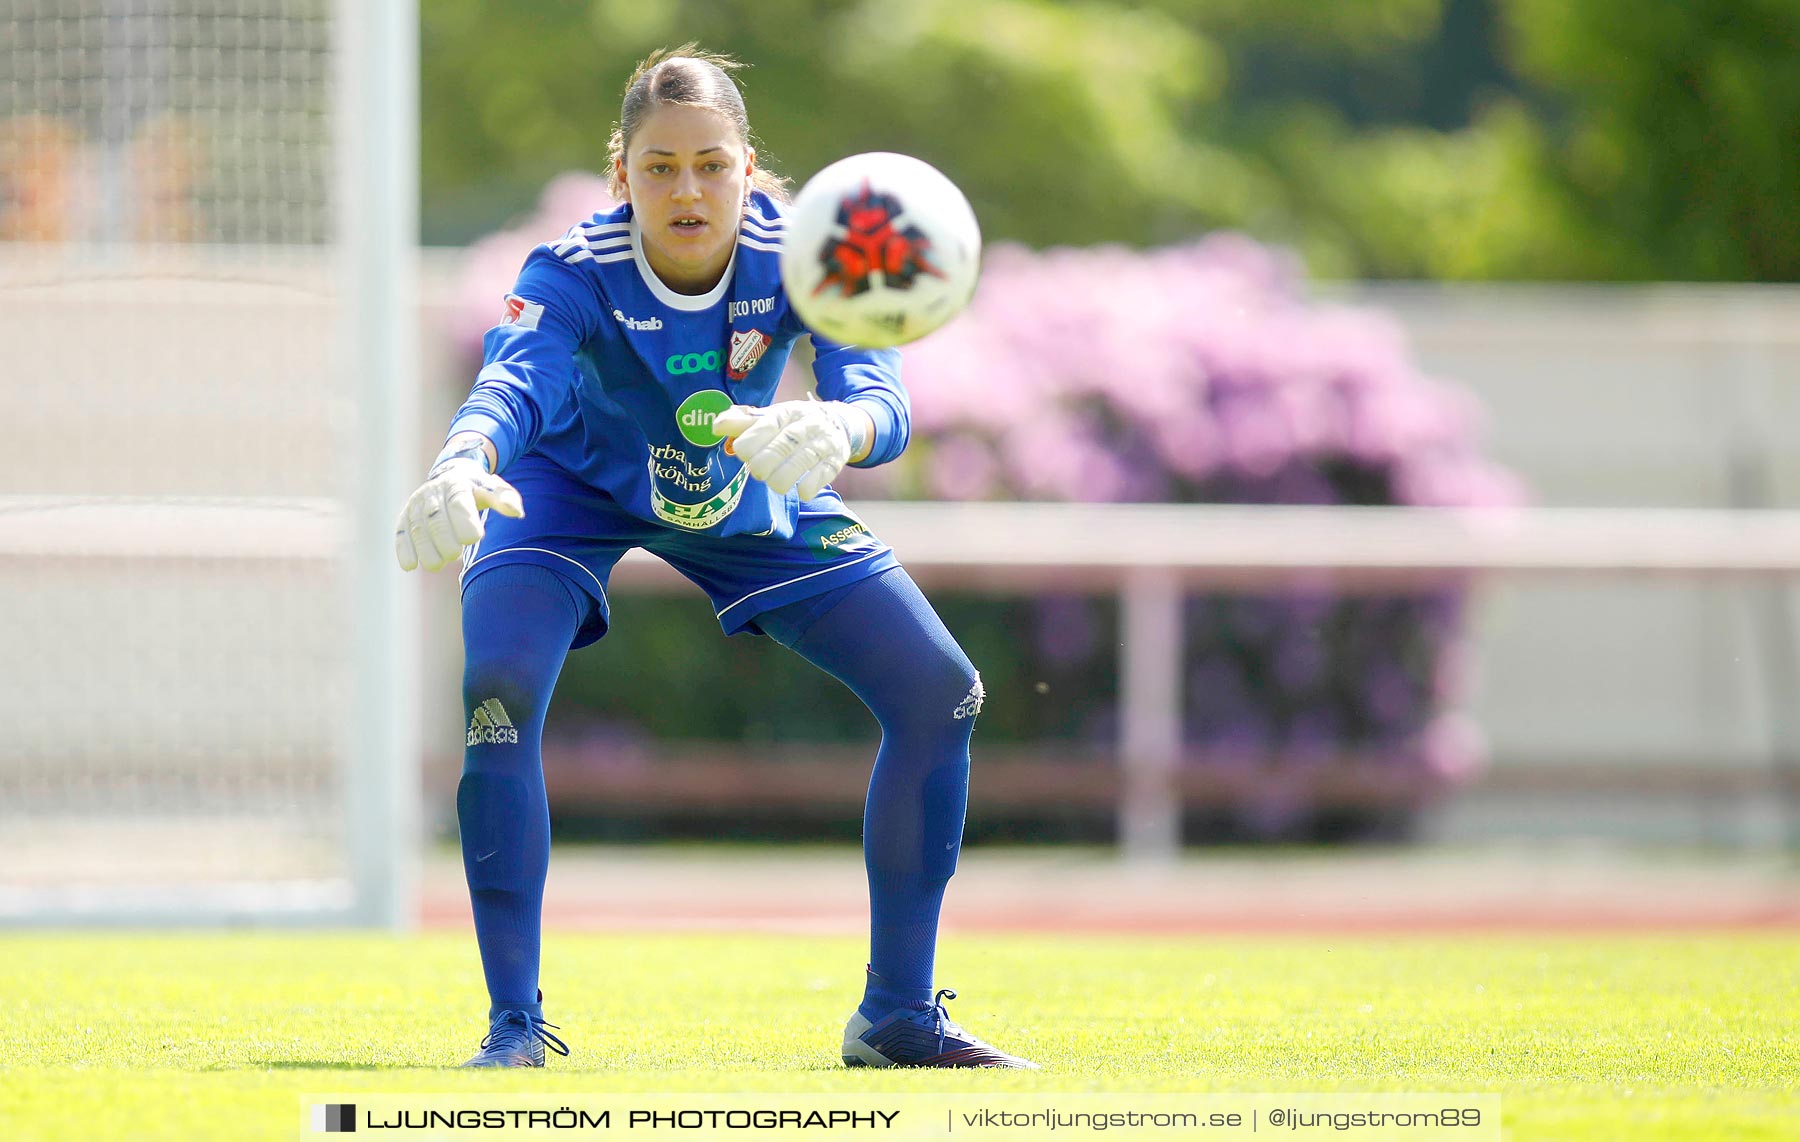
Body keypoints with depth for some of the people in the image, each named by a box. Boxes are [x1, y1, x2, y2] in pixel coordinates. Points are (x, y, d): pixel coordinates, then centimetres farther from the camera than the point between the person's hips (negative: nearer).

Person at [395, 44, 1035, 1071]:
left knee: (941, 695, -7)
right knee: (498, 694, -29)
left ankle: (899, 1014, 7)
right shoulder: (576, 275, -34)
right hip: (577, 490, -3)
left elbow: (882, 396, -44)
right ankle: (516, 1021, -15)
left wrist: (834, 430, -70)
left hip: (750, 501, 3)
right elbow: (510, 381, -53)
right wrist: (460, 470, -77)